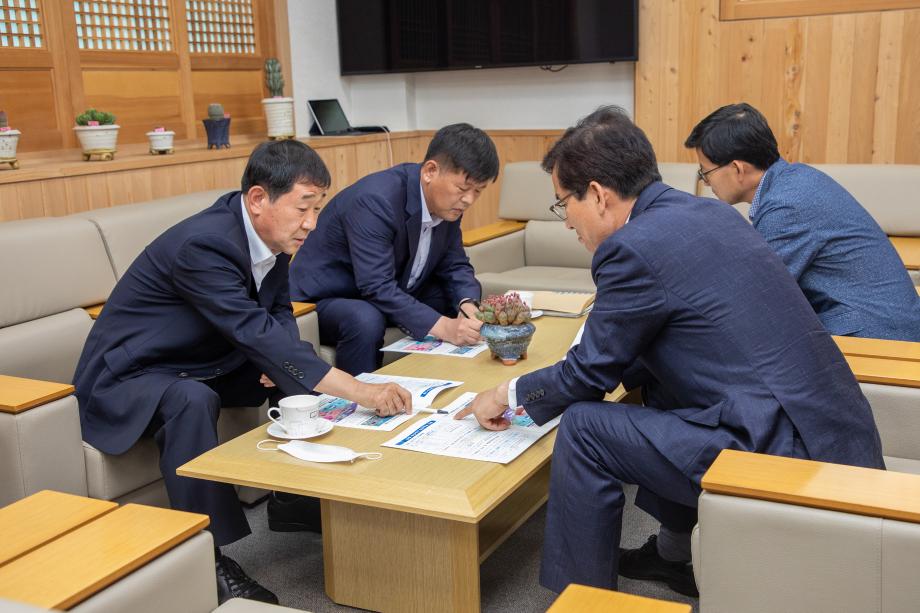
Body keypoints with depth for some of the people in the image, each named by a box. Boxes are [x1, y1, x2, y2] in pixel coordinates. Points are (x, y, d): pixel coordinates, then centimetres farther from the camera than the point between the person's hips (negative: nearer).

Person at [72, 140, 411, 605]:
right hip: (125, 379, -8)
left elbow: (277, 314, 8)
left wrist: (275, 355, -17)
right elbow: (256, 332, -39)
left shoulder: (269, 234, -5)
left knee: (302, 370, -2)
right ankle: (210, 561, -27)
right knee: (192, 401, -37)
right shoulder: (204, 243, -31)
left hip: (198, 364, 8)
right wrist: (360, 391, -44)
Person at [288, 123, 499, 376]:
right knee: (366, 321, -37)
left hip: (392, 295, 8)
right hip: (324, 301, -7)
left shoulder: (448, 200, -6)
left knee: (465, 302, -3)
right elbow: (377, 288, -34)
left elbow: (454, 265, 2)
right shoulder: (374, 200, -30)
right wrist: (442, 327, -41)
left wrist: (468, 305, -19)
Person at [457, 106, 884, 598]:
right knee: (659, 381, 27)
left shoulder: (634, 246, -15)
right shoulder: (710, 212, 12)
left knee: (583, 427, -4)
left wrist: (508, 393, 14)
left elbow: (591, 374, -3)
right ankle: (673, 555, 36)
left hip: (785, 454, -10)